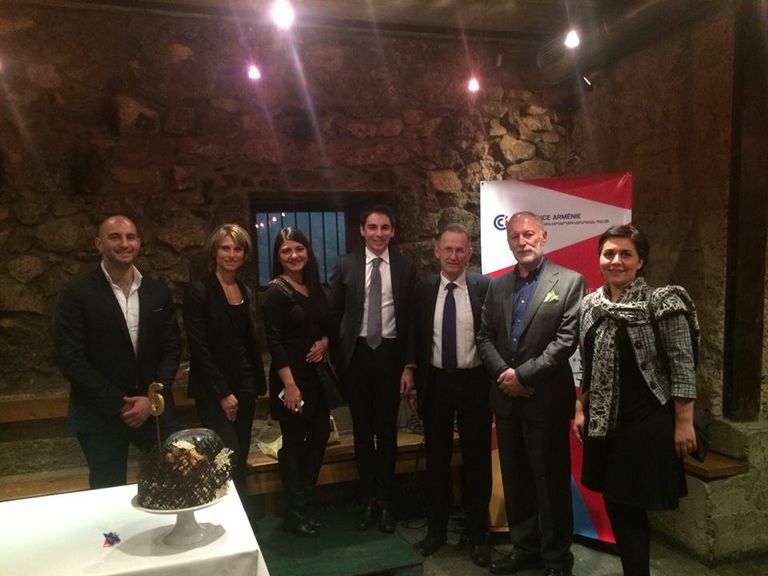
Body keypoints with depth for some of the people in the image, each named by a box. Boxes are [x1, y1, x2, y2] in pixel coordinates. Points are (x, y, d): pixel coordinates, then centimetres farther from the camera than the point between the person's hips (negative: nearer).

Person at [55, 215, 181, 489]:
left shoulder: (158, 291, 5)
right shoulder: (76, 293, -6)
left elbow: (172, 347, 6)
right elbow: (70, 358, -10)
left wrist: (153, 397, -7)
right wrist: (118, 404, -13)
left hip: (154, 408, 3)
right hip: (100, 415, -3)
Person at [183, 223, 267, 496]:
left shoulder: (246, 292, 11)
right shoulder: (198, 290, -8)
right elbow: (199, 347, -13)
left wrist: (257, 383, 11)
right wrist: (222, 393, -14)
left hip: (244, 385, 6)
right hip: (213, 390, -6)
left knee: (240, 459, 10)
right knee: (230, 458, -11)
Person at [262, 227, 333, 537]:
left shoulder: (315, 287, 9)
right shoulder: (275, 291, -10)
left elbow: (328, 324, 19)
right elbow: (274, 341, -15)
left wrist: (324, 342, -4)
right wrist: (290, 384, -20)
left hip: (317, 374, 7)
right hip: (291, 376, -7)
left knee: (320, 435, 11)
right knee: (294, 442, 3)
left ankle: (307, 501, 29)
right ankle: (296, 512, 19)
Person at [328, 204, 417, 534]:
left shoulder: (405, 267, 2)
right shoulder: (345, 265, 2)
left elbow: (412, 319, 1)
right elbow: (333, 314, 4)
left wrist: (410, 365, -3)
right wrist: (335, 357, 0)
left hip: (390, 354, 0)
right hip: (356, 354, 1)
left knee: (387, 430, 8)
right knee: (362, 429, 11)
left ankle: (385, 501, 23)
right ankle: (368, 499, 26)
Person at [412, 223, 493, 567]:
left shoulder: (486, 287, -6)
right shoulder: (424, 290, 1)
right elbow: (417, 339, 7)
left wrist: (496, 380, -6)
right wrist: (416, 382, 5)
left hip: (475, 383, -2)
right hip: (436, 383, 2)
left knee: (476, 460, 11)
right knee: (437, 459, 15)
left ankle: (477, 534, 28)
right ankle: (436, 529, 32)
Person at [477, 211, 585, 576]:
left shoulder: (569, 281, -5)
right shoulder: (497, 286, 10)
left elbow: (566, 340, -12)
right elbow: (484, 338, 8)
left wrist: (523, 374, -15)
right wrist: (504, 374, -9)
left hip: (547, 398, -5)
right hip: (506, 398, 5)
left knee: (551, 482, 7)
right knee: (515, 481, 15)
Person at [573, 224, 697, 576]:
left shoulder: (662, 303, -12)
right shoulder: (590, 304, 4)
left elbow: (682, 367, -11)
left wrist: (684, 422, -12)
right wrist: (581, 409, 12)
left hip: (647, 422, -5)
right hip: (604, 422, 6)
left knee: (630, 507, 2)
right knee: (614, 505, 14)